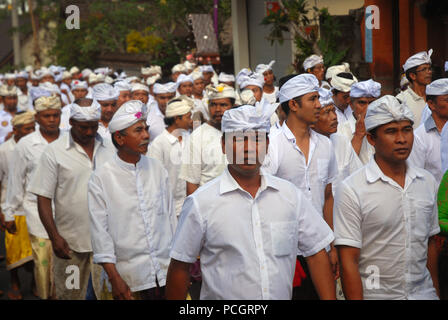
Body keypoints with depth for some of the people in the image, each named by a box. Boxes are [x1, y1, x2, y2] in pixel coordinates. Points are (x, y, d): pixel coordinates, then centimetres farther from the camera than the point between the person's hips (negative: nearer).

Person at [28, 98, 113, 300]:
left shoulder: (109, 149, 6)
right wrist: (54, 237, -10)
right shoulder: (54, 152, -2)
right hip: (70, 241, -2)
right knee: (70, 294, 8)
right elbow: (43, 198, -3)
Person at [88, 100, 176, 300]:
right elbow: (100, 231, -6)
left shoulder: (157, 169, 6)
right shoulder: (101, 178, -6)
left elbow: (170, 216, 12)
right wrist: (114, 278, -9)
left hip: (166, 272, 3)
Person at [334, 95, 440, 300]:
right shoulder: (350, 190, -12)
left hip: (423, 292, 4)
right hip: (375, 294, -4)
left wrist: (435, 290, 11)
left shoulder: (428, 182, 5)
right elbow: (348, 261, -13)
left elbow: (430, 243, 12)